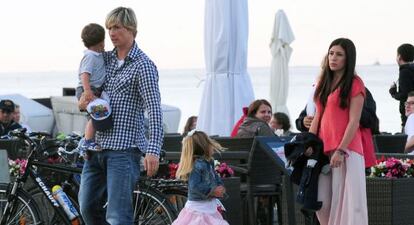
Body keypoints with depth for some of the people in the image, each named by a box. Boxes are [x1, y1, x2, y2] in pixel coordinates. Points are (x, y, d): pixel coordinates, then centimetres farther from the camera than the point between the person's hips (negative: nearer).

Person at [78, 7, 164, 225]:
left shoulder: (143, 65, -8)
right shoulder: (105, 58, 13)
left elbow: (154, 110, -14)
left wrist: (153, 150, -25)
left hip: (124, 150, -8)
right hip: (98, 147, 8)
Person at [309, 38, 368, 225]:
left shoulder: (355, 84, -3)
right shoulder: (324, 83, 18)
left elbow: (354, 121, -9)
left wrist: (341, 150, -17)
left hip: (346, 148, -6)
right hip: (323, 149, 7)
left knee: (345, 200, -9)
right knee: (322, 202, 1)